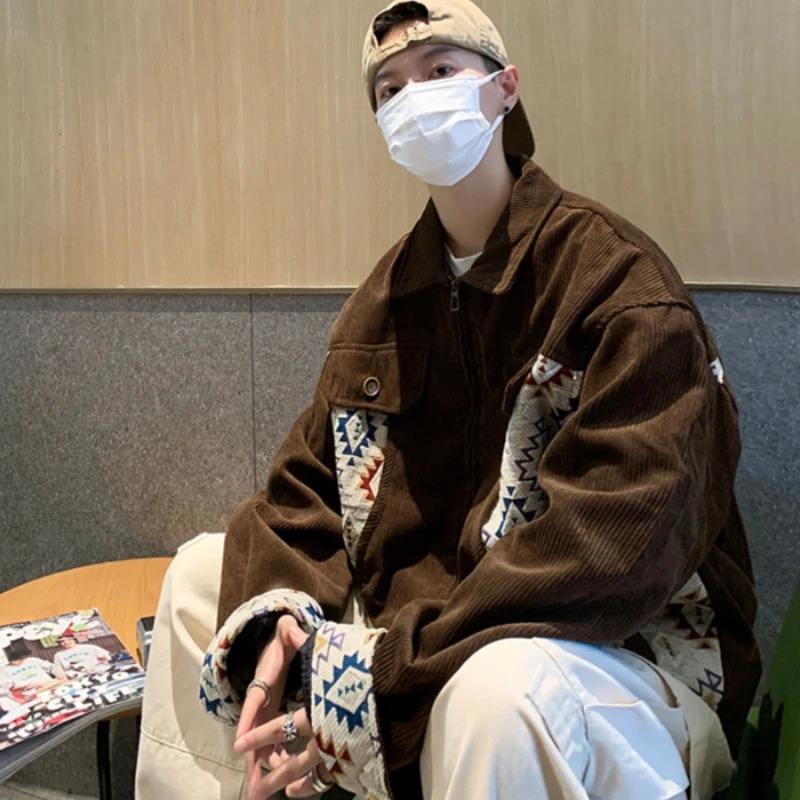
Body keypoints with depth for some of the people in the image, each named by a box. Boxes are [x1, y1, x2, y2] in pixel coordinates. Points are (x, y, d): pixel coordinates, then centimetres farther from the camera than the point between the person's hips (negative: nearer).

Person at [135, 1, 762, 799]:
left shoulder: (617, 278, -17)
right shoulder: (391, 289, 6)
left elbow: (609, 550, -26)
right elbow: (308, 477, 5)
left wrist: (376, 681, -29)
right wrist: (275, 620, -16)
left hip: (628, 644, -6)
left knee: (496, 687, -41)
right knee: (202, 572, 8)